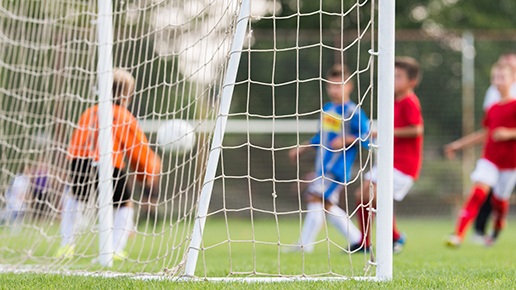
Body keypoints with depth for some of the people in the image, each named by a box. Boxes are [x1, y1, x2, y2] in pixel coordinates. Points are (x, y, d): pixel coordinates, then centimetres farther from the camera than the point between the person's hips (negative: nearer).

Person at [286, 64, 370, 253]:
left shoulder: (352, 112, -10)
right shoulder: (327, 109, 14)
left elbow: (366, 136, -13)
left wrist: (345, 140, -24)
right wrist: (301, 149, 27)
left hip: (338, 166, -8)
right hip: (323, 165, 8)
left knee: (317, 197, -16)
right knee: (326, 204, 6)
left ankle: (305, 243, -14)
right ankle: (355, 239, 15)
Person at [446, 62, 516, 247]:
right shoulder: (493, 109, 9)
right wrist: (460, 144, 21)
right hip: (490, 158, 3)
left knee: (499, 199, 7)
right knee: (478, 192, -14)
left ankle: (498, 228, 41)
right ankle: (458, 234, -23)